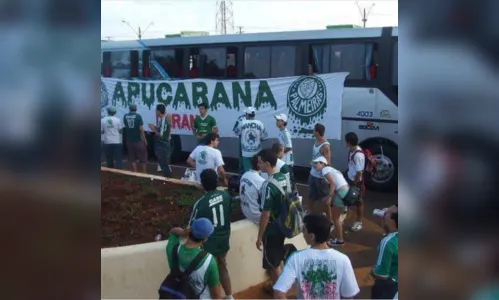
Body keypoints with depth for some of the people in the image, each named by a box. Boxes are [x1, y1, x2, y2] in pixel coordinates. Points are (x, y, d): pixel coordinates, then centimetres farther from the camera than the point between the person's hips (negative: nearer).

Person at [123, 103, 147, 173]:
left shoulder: (125, 117, 1)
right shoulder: (138, 116, -11)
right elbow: (141, 129, -14)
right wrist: (145, 140, -7)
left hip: (129, 141, 4)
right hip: (138, 140, -4)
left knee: (132, 159, 9)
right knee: (142, 158, 8)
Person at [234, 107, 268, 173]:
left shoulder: (242, 123, -9)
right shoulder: (260, 124, -8)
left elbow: (237, 133, 8)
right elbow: (264, 137, -3)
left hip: (246, 152, -1)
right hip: (257, 152, 1)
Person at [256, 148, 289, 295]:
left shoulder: (268, 185, -26)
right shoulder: (284, 178, -1)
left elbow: (265, 214, -23)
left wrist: (259, 236, -14)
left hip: (271, 229, -8)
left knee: (272, 264, 9)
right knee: (278, 259, 25)